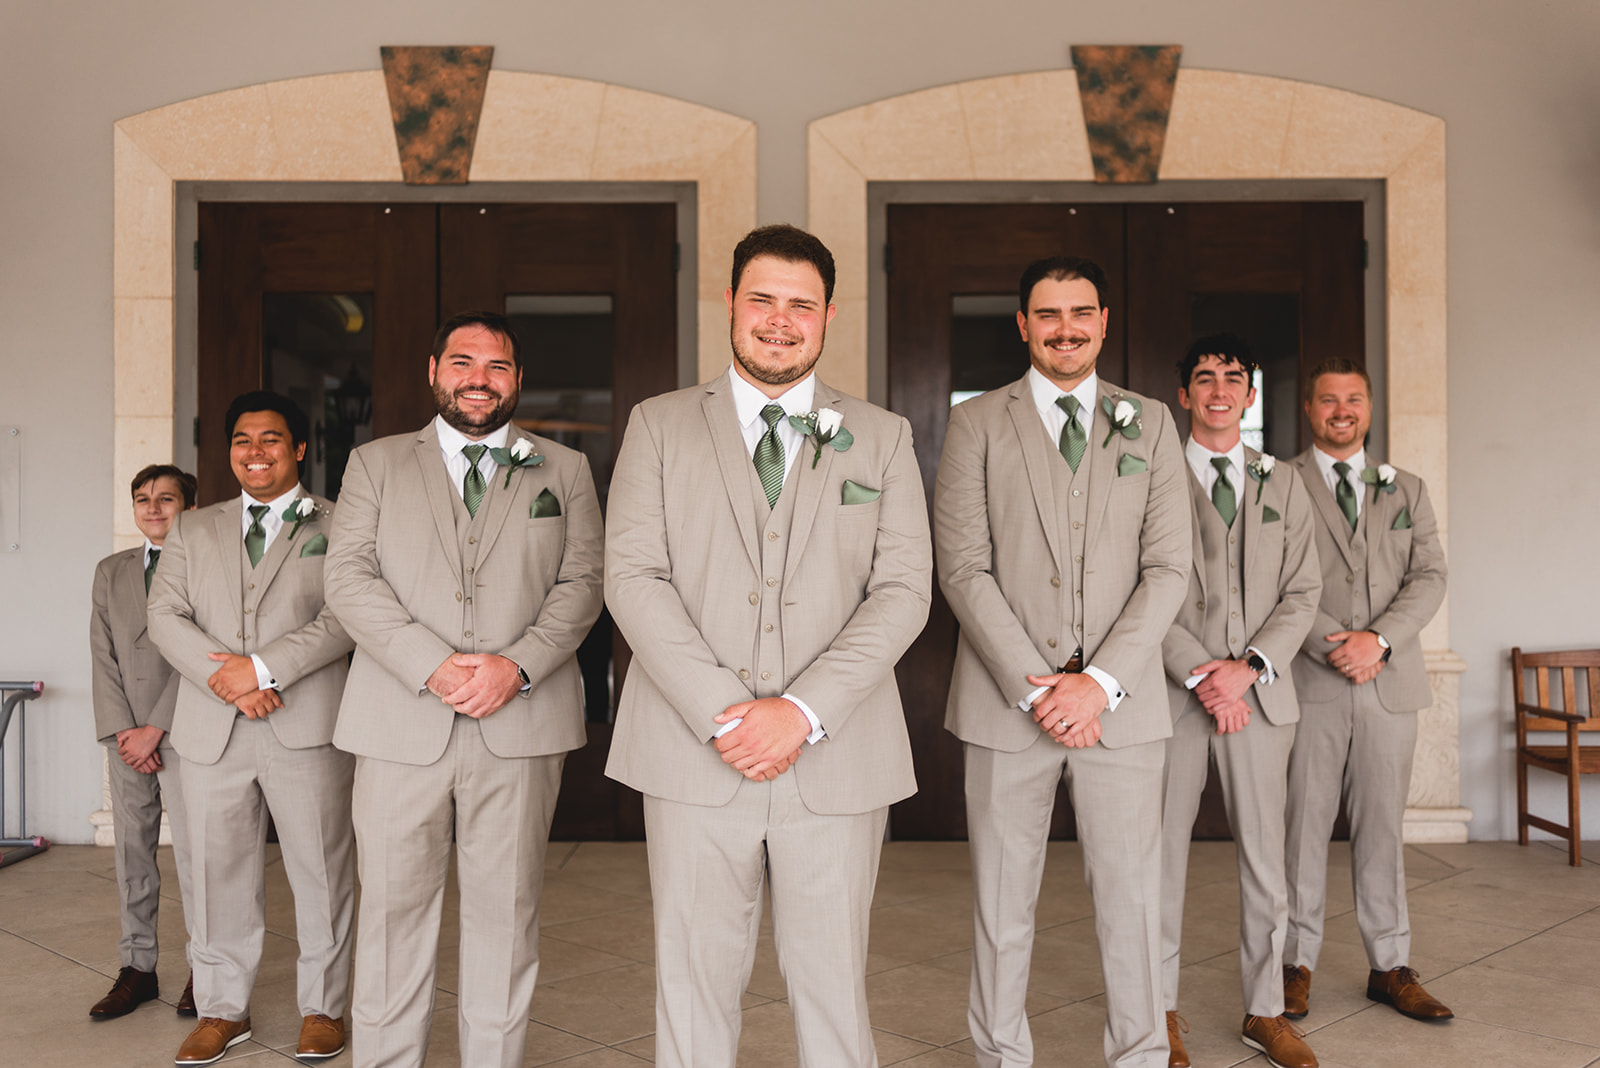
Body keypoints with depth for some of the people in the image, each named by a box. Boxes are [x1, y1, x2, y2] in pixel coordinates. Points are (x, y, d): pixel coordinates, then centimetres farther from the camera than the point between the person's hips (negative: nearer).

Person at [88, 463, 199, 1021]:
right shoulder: (111, 571, 14)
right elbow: (104, 655, 9)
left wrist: (156, 729, -11)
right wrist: (122, 730, -2)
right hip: (126, 735, 5)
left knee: (192, 850, -4)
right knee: (131, 851, 9)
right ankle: (137, 968, 18)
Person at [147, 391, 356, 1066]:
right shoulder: (193, 531, 17)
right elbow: (166, 616, 6)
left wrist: (264, 667, -16)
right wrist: (222, 676, -11)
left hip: (307, 728, -3)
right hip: (212, 730, 3)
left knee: (320, 872, 4)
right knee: (218, 872, 10)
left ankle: (323, 1008, 19)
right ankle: (223, 1009, 25)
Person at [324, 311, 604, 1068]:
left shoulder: (564, 471, 13)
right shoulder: (375, 465, 13)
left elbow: (582, 582, 4)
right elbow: (349, 578, 1)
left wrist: (517, 664, -13)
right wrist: (432, 665, -13)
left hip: (521, 721, 0)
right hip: (401, 722, 0)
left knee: (505, 911, 6)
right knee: (393, 907, 6)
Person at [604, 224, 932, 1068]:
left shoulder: (882, 437, 9)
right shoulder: (659, 425, 8)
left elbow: (904, 588, 0)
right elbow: (632, 576, -2)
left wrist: (803, 711, -13)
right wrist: (722, 712, -13)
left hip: (834, 758, 1)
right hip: (694, 756, 0)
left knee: (832, 988, 8)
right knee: (693, 983, 8)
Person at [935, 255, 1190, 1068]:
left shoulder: (1150, 424, 9)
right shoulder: (976, 424, 3)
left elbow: (1168, 568, 2)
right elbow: (963, 569, -4)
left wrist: (1099, 682, -9)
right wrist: (1034, 688, -11)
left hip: (1120, 699, 1)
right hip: (1007, 699, -1)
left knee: (1132, 896, 6)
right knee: (1002, 901, 9)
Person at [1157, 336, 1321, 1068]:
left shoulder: (1283, 484, 13)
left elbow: (1302, 593, 7)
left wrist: (1248, 666, -9)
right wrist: (1198, 676, -12)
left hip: (1260, 694, 3)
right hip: (1172, 693, -2)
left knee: (1264, 856, 7)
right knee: (1163, 851, 4)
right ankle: (1162, 1009, 18)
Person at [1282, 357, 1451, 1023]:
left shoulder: (1407, 491, 15)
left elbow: (1430, 576, 5)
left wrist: (1378, 639, -11)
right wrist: (1332, 646, -14)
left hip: (1390, 682, 3)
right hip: (1307, 683, -3)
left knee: (1382, 826, 9)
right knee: (1304, 826, 2)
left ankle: (1390, 967, 19)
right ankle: (1297, 962, 14)